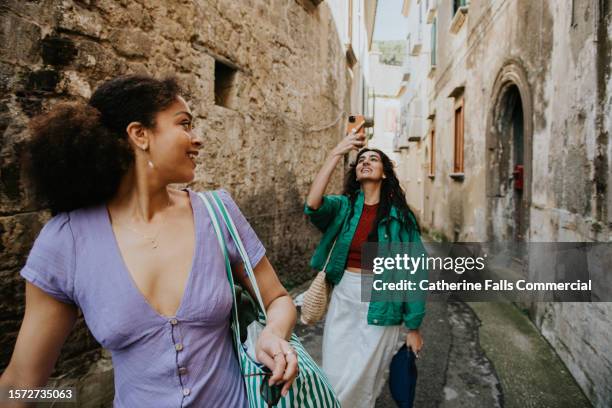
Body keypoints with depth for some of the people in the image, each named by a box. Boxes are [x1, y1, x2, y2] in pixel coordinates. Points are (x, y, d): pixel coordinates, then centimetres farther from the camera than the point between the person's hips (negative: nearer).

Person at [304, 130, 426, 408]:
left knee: (360, 380, 11)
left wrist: (413, 327, -2)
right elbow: (312, 205, -24)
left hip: (380, 304, -1)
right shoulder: (344, 206, -1)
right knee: (336, 377, 12)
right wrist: (335, 154, -27)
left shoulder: (399, 215, -5)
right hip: (343, 299, 2)